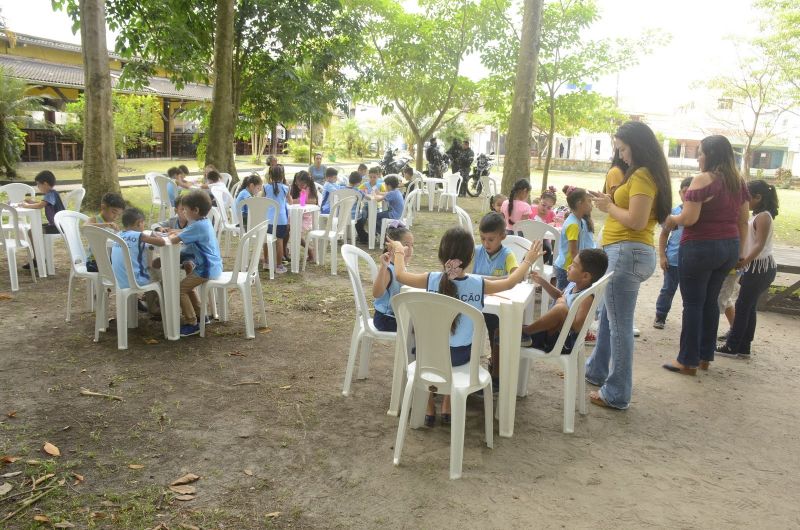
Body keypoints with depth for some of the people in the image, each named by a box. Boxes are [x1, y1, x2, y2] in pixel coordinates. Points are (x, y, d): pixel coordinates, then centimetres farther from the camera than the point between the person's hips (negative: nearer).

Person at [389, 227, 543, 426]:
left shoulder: (431, 280, -17)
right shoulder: (479, 284, -18)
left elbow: (400, 275, 1)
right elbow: (511, 281, 1)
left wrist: (399, 252, 19)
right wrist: (528, 260, 17)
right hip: (461, 355, 0)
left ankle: (429, 407, 34)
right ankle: (447, 405, 37)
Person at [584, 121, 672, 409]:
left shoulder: (642, 176, -13)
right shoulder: (649, 174, 18)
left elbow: (637, 221, -20)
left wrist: (609, 207, -6)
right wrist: (610, 202, 9)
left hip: (627, 253, -11)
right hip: (627, 252, 11)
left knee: (619, 324, -3)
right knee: (608, 316, 22)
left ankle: (617, 394, 7)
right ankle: (596, 371, 38)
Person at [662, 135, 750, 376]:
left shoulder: (703, 180, -13)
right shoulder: (739, 182, 10)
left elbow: (689, 218, -19)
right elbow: (743, 222, 13)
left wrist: (673, 219, 1)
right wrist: (739, 252, 20)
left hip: (700, 247, -7)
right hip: (729, 248, 7)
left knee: (693, 304, 0)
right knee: (710, 301, 16)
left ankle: (688, 361, 7)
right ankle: (705, 356, 24)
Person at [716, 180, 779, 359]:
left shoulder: (763, 217, -15)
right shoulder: (758, 216, 14)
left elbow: (760, 244, -24)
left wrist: (745, 261, -33)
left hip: (760, 268, -10)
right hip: (757, 267, 10)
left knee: (742, 306, -4)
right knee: (748, 307, 11)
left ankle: (732, 347, 2)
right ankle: (743, 348, 17)